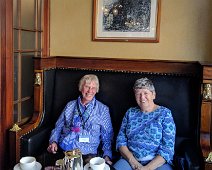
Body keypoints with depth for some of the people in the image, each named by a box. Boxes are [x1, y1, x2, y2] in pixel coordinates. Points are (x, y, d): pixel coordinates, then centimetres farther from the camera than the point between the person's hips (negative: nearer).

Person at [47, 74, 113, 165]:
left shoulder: (103, 109, 8)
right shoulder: (70, 105, 16)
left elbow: (107, 136, 6)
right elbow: (58, 127, 18)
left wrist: (107, 156, -8)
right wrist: (53, 141, 0)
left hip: (86, 154, -2)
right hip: (63, 150, 3)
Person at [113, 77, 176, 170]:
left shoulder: (165, 113, 1)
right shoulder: (130, 112, 11)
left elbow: (168, 148, -6)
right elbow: (120, 140, 7)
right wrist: (132, 161, -9)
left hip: (157, 162, -1)